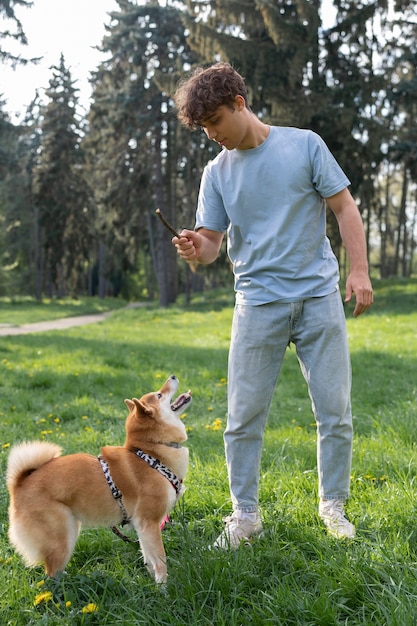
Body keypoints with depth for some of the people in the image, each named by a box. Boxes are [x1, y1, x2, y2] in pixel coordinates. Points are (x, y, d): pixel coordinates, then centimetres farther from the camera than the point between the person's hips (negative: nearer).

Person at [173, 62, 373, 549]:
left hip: (319, 295, -1)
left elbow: (344, 208, 3)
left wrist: (359, 270, -8)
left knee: (335, 410, 4)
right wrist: (196, 249, -19)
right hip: (258, 303, 1)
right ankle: (245, 514, 16)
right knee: (243, 417, 0)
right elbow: (212, 243, 5)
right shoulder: (217, 172, 7)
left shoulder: (304, 145, 2)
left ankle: (333, 506, 23)